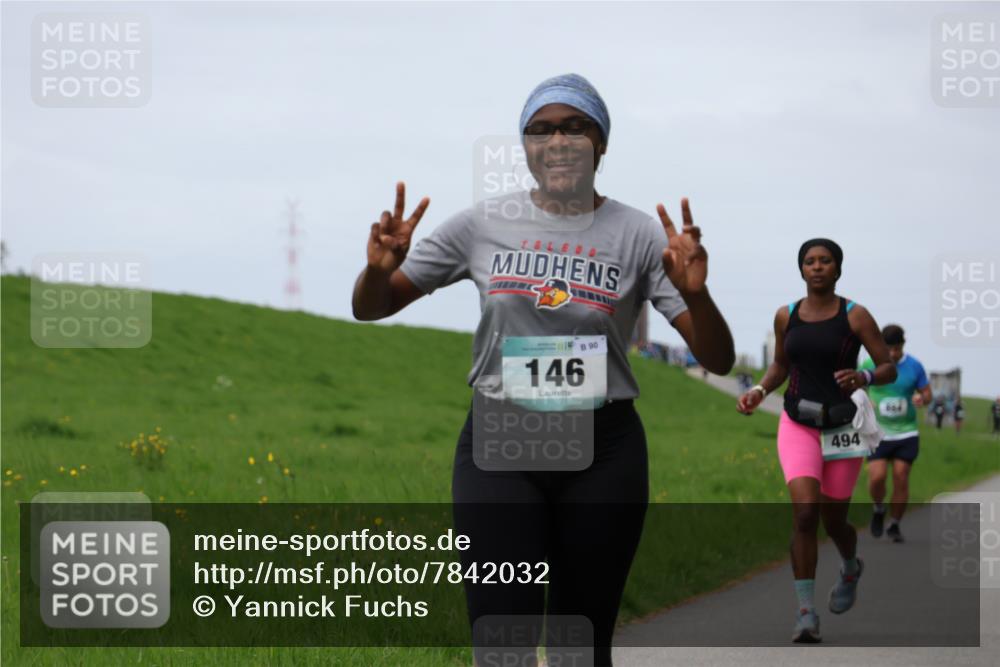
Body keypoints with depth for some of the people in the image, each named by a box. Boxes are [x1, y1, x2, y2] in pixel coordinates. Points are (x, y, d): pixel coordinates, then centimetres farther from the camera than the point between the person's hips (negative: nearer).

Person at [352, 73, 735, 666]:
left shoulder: (638, 235, -1)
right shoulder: (482, 226, 2)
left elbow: (718, 360, -3)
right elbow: (370, 308, 9)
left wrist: (695, 293, -23)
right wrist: (381, 268, -15)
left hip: (605, 449, 0)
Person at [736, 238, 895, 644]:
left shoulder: (855, 316, -5)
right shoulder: (786, 316, 4)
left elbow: (889, 369, -4)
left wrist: (864, 378, -25)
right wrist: (760, 390, 0)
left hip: (842, 427, -1)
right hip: (798, 426, 1)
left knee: (833, 522, 9)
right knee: (804, 511, -19)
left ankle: (851, 568, 47)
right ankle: (806, 612, -15)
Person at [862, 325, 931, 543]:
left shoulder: (914, 366, -1)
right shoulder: (869, 365, -4)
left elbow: (927, 394, 7)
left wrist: (922, 398, -17)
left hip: (906, 433, 1)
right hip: (878, 433, -1)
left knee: (901, 479, -2)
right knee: (877, 477, -14)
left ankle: (894, 525, 15)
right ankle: (878, 510, 18)